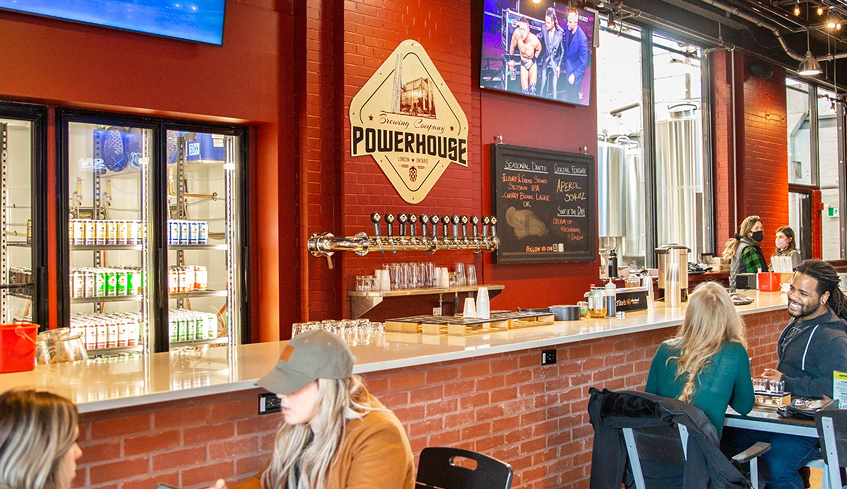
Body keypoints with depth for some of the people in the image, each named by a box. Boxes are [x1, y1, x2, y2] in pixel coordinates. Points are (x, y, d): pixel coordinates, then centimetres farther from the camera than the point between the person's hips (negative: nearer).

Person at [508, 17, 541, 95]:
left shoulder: (534, 40, -32)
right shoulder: (517, 33, -27)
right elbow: (512, 46, -4)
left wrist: (533, 60, -10)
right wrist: (511, 59, 7)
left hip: (532, 63, -1)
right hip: (523, 63, 1)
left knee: (532, 90, -12)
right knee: (525, 91, 0)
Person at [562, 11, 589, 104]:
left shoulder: (582, 39, -26)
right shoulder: (567, 30, -7)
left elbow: (584, 62, -20)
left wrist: (574, 75, -17)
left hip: (576, 73, -6)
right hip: (568, 71, 6)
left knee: (573, 99, 5)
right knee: (568, 97, 18)